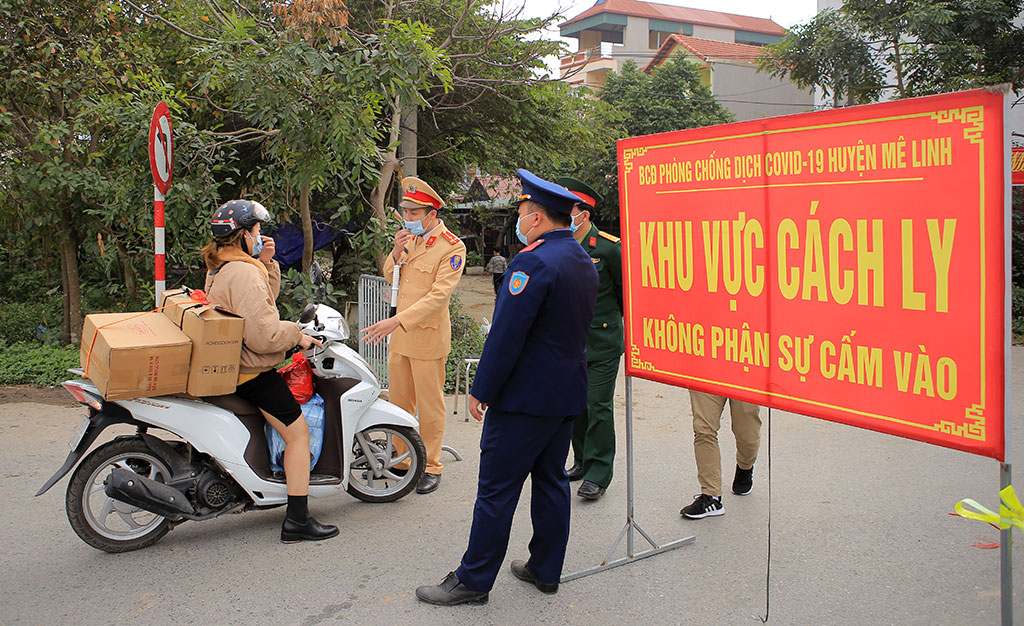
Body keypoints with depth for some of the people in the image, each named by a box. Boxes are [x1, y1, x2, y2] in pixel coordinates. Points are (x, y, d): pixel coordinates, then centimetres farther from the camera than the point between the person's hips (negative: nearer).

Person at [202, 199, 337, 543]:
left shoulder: (219, 267, 12)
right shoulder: (243, 272, -21)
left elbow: (263, 301, 20)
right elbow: (263, 334, -28)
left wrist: (267, 263, 8)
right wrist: (297, 335, -11)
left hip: (228, 365, 11)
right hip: (251, 372, -11)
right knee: (298, 432, -6)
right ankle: (297, 520, -6)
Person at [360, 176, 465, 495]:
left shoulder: (452, 247, -15)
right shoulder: (411, 238, 9)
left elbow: (439, 295, -23)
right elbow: (389, 277, 16)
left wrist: (396, 321, -30)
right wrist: (396, 252, -6)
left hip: (428, 338, -7)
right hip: (400, 336, 7)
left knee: (429, 406, 4)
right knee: (400, 402, 16)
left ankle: (431, 466, 17)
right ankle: (400, 457, 31)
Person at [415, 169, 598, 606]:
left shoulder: (533, 263, -20)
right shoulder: (584, 262, 9)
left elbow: (506, 336, -22)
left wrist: (481, 390, -15)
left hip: (524, 397, -9)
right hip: (568, 394, 9)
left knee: (497, 489, 0)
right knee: (551, 481, 16)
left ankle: (473, 580, 10)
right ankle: (545, 569, 28)